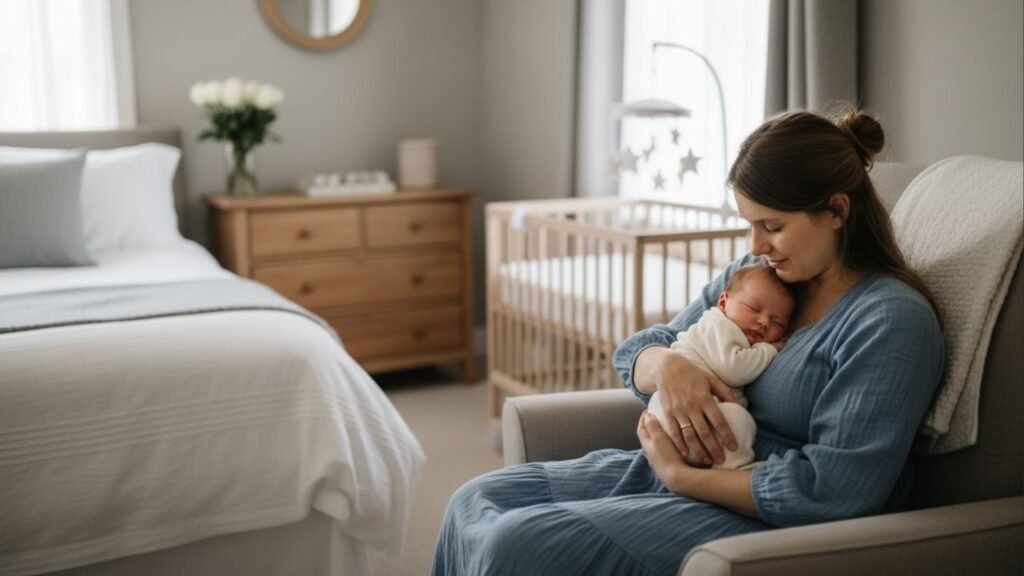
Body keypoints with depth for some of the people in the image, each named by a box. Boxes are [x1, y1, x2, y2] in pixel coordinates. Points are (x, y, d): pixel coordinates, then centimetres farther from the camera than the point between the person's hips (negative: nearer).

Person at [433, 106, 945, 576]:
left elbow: (833, 488, -23)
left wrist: (682, 476, -17)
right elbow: (633, 351, 11)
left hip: (770, 524, -8)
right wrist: (666, 365, -14)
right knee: (477, 500, -1)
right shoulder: (750, 273, 7)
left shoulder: (892, 321, -16)